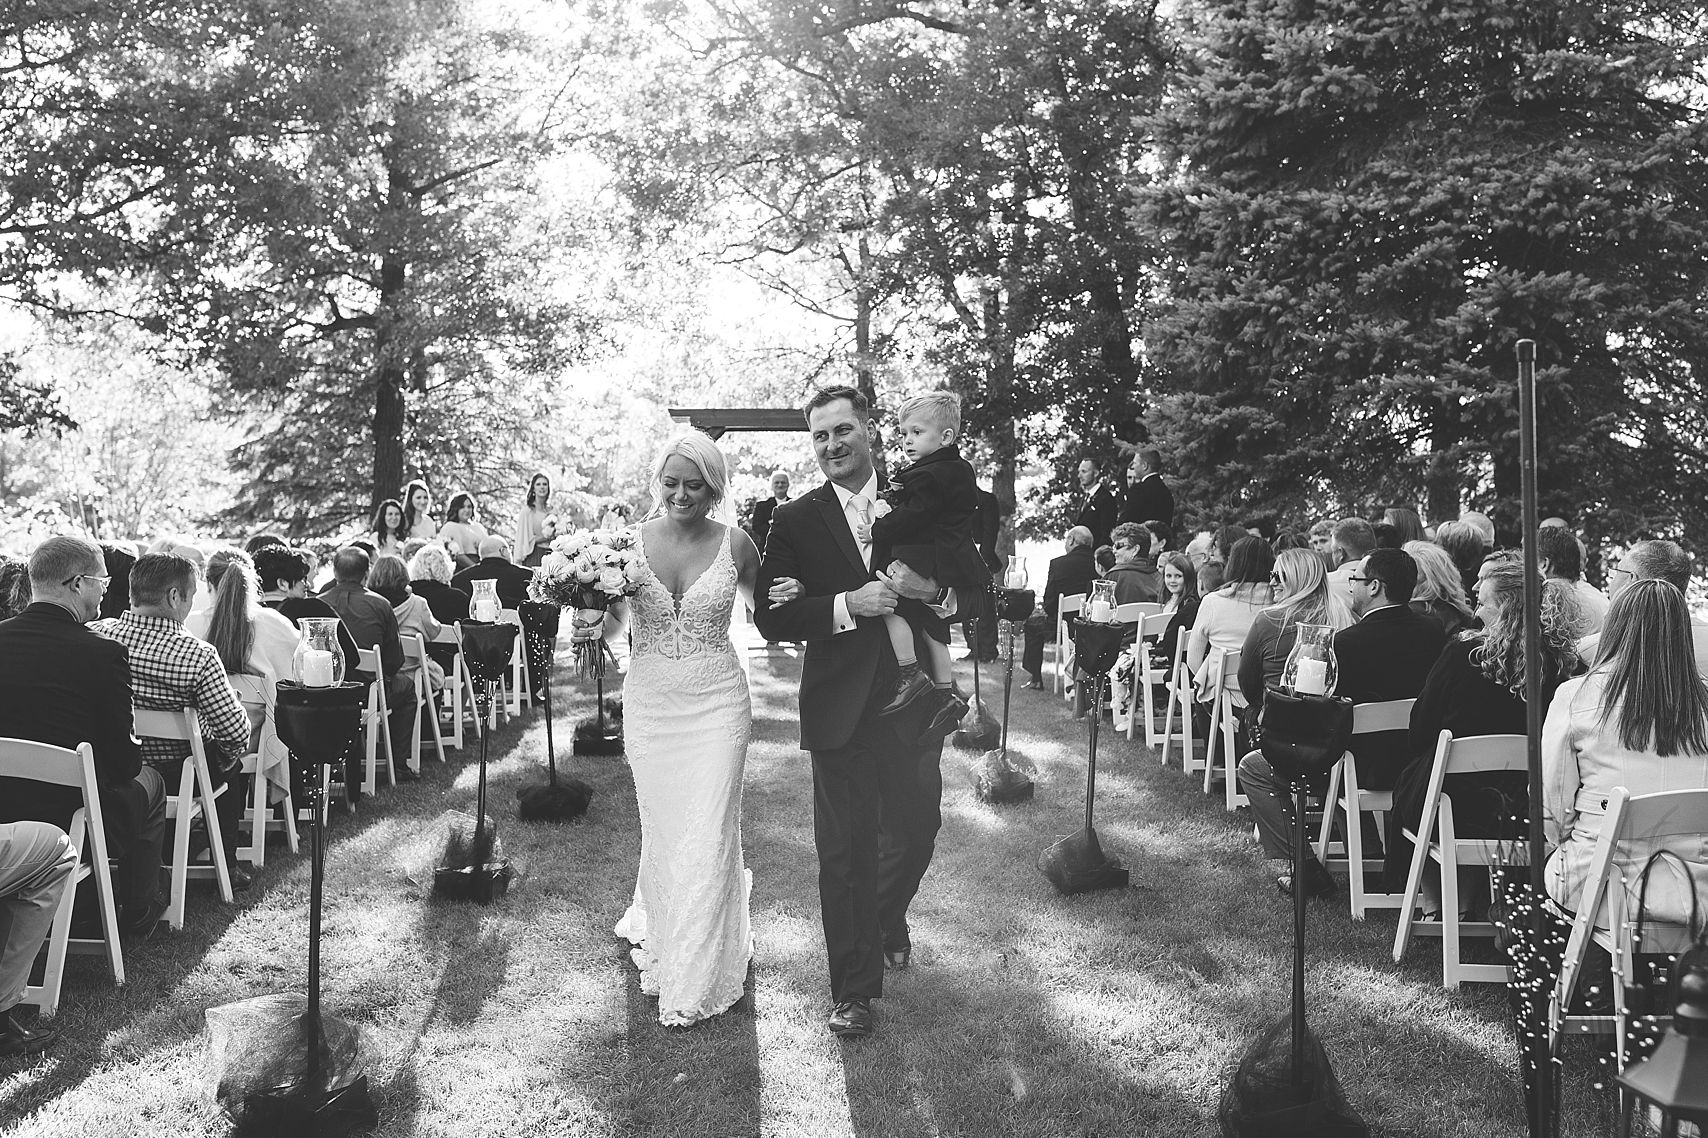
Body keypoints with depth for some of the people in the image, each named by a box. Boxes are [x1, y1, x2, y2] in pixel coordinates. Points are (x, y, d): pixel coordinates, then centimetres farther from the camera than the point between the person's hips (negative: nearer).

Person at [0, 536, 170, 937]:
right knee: (147, 781, 26)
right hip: (69, 813, -5)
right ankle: (139, 912, 37)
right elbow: (122, 764, -13)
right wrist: (134, 752, 10)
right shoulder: (103, 653, -19)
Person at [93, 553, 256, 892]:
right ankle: (225, 862, 29)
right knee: (235, 762, 25)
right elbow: (237, 733, -23)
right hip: (177, 775, -4)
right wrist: (228, 757, 0)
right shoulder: (198, 655, -26)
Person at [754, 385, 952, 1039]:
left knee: (917, 830, 14)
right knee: (846, 850, 4)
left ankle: (888, 917, 46)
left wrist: (933, 589, -17)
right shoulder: (796, 521, 0)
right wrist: (847, 605, -21)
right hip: (842, 709, -2)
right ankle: (852, 987, 18)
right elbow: (771, 619, -8)